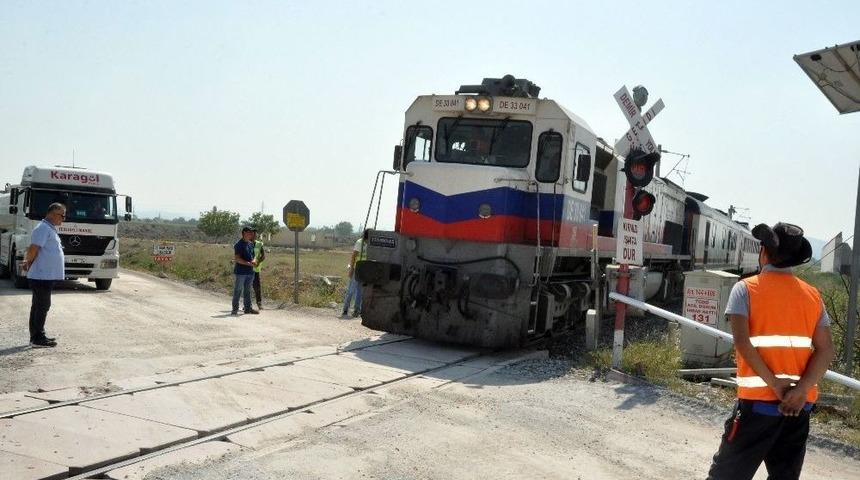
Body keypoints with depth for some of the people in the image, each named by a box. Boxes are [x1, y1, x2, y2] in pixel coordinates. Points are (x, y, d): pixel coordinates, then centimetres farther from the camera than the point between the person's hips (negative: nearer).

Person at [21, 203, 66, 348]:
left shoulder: (50, 229, 17)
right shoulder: (43, 229, -16)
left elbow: (32, 251, 21)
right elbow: (33, 249, -22)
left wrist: (28, 262, 9)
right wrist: (29, 264, -7)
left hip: (47, 275, 10)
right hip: (42, 275, -10)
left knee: (38, 306, 14)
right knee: (42, 306, -7)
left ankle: (36, 336, 20)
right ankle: (37, 339, -4)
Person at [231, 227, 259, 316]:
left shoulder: (251, 244, 13)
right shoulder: (239, 245, -10)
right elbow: (237, 259, -17)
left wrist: (253, 261, -2)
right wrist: (249, 263, -21)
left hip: (250, 271, 7)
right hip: (241, 271, -7)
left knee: (248, 291, 12)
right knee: (238, 290, -2)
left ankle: (248, 308, 17)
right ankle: (235, 309, 4)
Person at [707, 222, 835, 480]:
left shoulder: (746, 289, -3)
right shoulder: (813, 295, 8)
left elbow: (742, 341, -16)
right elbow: (825, 350, 0)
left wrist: (775, 384, -13)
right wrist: (800, 391, -9)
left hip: (758, 399, -4)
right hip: (800, 403, 4)